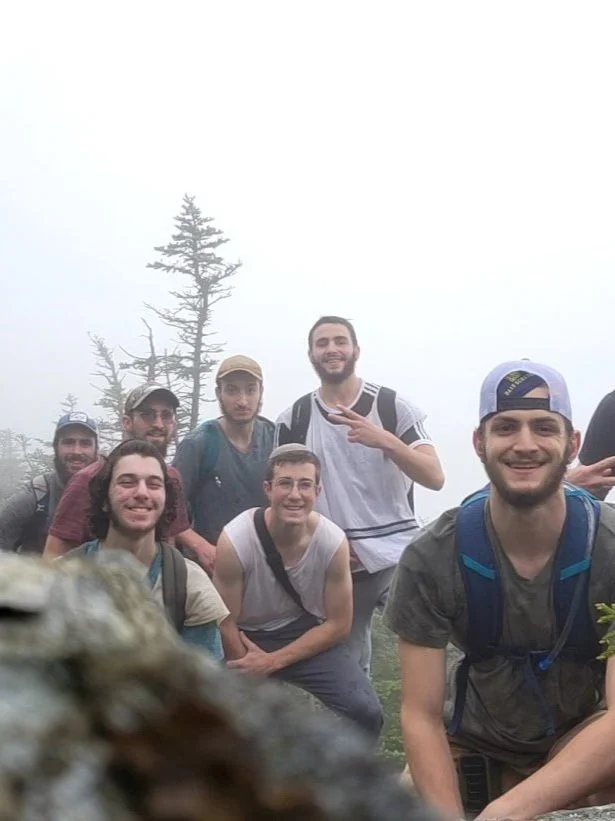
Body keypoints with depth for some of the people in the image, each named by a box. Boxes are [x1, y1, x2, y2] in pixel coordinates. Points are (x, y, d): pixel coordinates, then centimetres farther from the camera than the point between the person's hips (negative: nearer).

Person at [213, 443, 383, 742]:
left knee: (365, 712, -18)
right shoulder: (234, 541, -25)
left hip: (306, 634, 2)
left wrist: (273, 661, -18)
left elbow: (338, 625, -8)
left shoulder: (333, 541, -19)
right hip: (247, 639, -1)